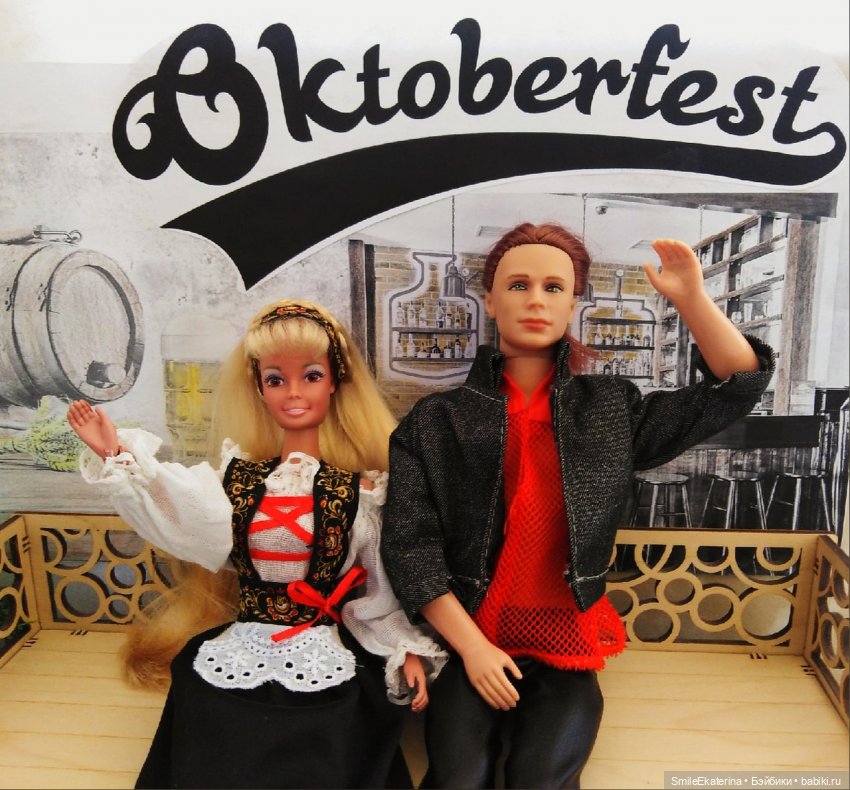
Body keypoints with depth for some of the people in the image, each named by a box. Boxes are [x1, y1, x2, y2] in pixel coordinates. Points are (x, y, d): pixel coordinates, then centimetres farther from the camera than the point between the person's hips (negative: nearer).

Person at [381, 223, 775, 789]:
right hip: (465, 642, 0)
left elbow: (738, 387, 2)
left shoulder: (612, 407, 3)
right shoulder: (435, 421, -2)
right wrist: (470, 645, -11)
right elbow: (409, 544, -5)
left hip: (567, 645, 1)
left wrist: (692, 298, -10)